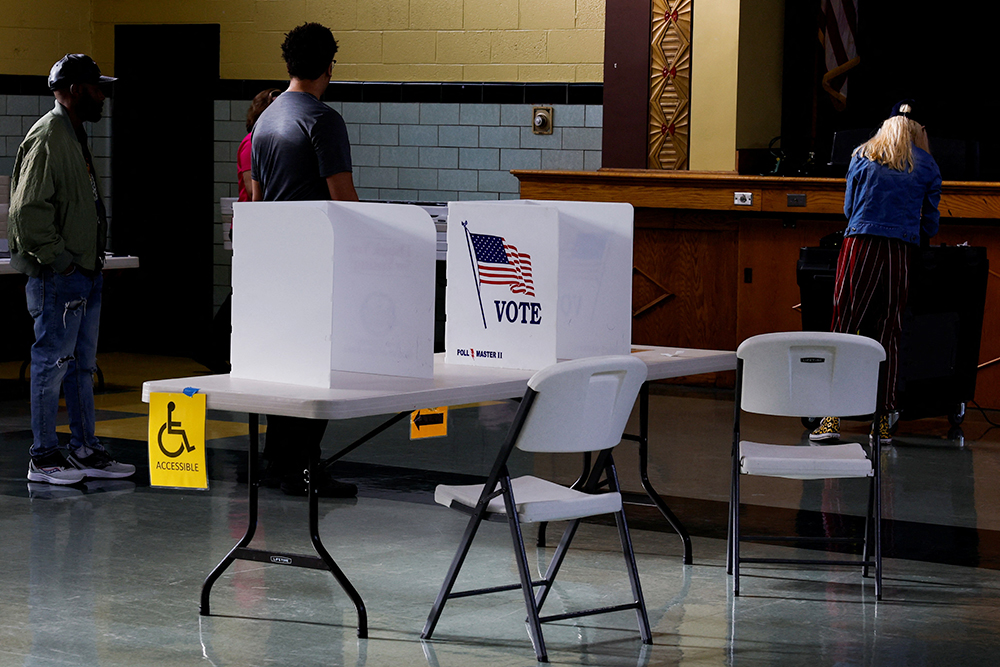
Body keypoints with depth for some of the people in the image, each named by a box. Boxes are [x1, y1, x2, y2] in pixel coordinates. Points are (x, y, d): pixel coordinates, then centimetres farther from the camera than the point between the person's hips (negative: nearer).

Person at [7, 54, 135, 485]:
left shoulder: (74, 135, 18)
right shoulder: (47, 136, -14)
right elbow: (28, 210, -21)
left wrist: (92, 259, 17)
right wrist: (60, 259, -19)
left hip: (84, 274, 10)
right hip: (57, 276, -10)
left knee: (82, 367, 14)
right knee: (52, 364, -4)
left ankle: (85, 451, 20)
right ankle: (43, 458, 2)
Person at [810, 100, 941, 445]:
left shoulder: (862, 156, 13)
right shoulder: (926, 165, 12)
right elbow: (930, 222, 14)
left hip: (860, 245, -1)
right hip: (902, 251, 1)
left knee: (843, 328, -1)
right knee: (888, 334, 5)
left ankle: (832, 416, -7)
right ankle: (883, 421, 5)